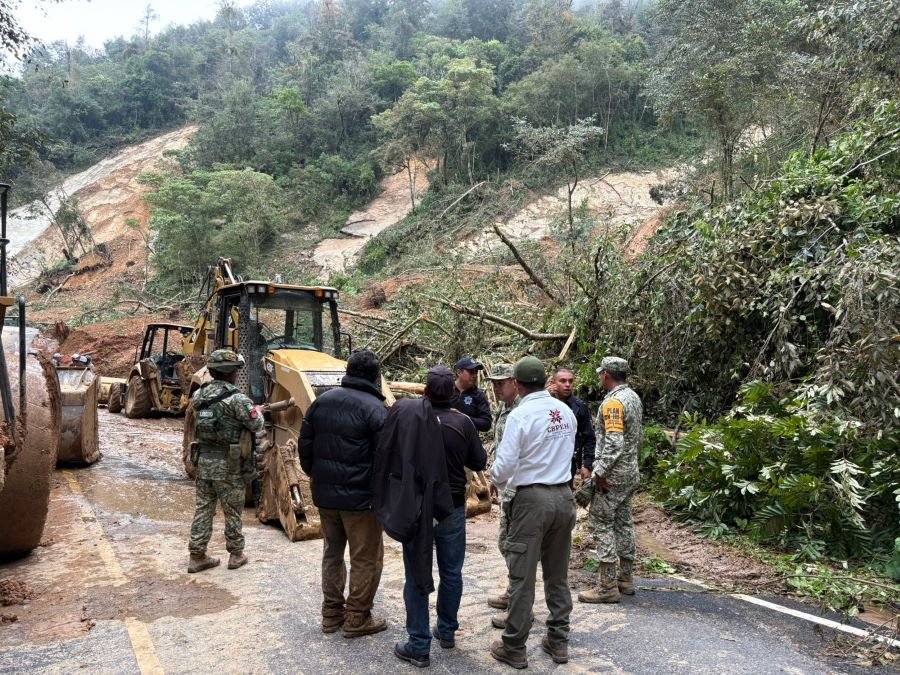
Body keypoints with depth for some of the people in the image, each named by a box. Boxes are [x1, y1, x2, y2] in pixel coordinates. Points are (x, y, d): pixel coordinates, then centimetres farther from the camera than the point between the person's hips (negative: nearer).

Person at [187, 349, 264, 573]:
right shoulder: (236, 398, -17)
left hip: (203, 461, 6)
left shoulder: (198, 395, 4)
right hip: (228, 464, -6)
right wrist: (258, 410, 7)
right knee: (233, 511, 8)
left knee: (203, 509, 12)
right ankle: (236, 554, 21)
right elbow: (257, 425, -16)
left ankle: (197, 556, 17)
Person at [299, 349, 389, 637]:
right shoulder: (375, 408, -15)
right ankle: (357, 618, 16)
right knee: (366, 558, 8)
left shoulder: (321, 401, 5)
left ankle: (331, 614, 29)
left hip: (325, 494, 7)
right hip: (360, 496, -6)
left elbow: (305, 445, 10)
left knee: (332, 552, 20)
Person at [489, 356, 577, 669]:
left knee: (522, 576, 4)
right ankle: (558, 642, 26)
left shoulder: (520, 415, -15)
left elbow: (505, 465, -15)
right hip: (564, 496, 6)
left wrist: (497, 480, 5)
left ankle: (514, 648, 14)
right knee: (558, 574, 17)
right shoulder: (566, 412, 3)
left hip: (532, 499, -6)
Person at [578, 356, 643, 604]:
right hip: (630, 472, 9)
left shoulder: (613, 402, -19)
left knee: (601, 524, -4)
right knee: (623, 522, 15)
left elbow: (613, 442, -26)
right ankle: (626, 578, 24)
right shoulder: (633, 397, 9)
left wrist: (600, 472, -20)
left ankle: (608, 586, -1)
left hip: (613, 475, -9)